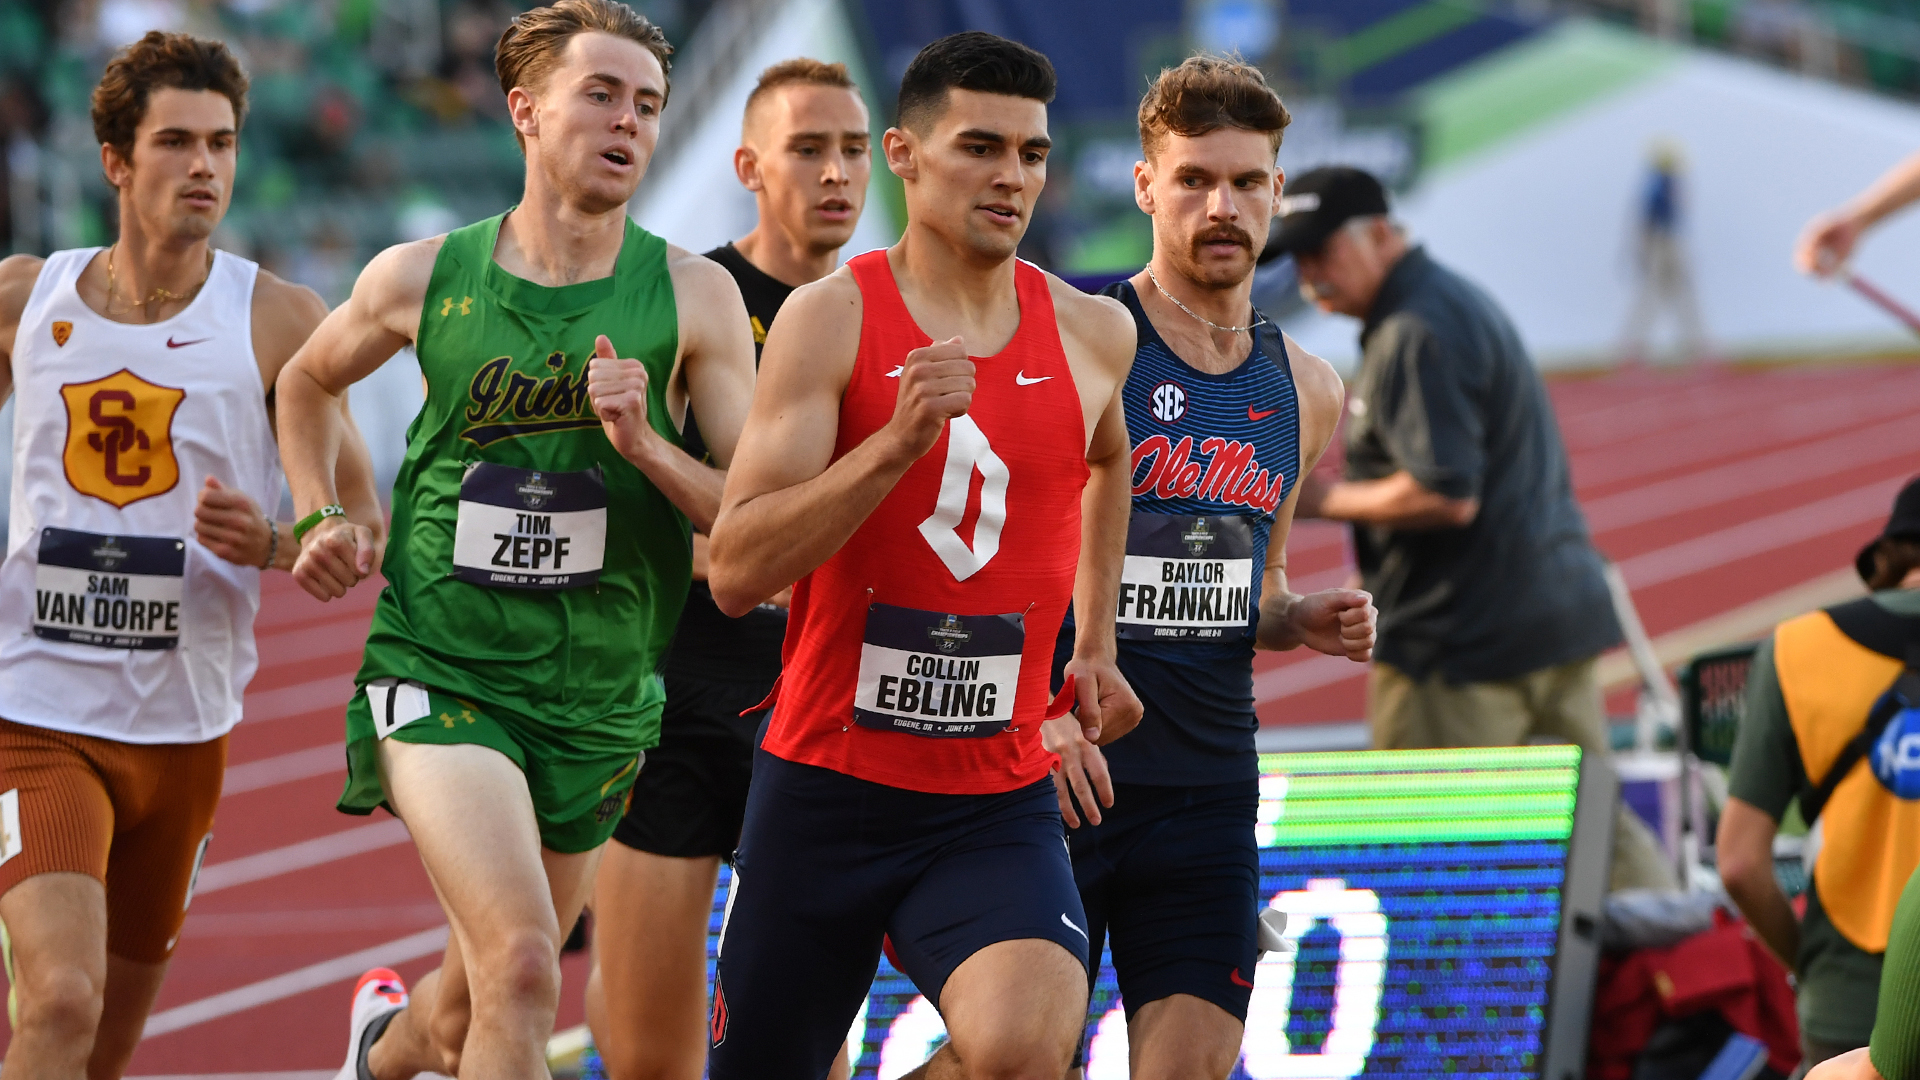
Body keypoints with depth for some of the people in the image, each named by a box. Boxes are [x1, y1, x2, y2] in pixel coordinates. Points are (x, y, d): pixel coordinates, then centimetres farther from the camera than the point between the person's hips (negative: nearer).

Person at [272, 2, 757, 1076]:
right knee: (522, 968, -25)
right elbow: (309, 379, 22)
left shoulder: (694, 296, -3)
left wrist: (645, 445, -21)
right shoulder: (423, 279, 0)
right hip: (439, 673, -2)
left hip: (597, 699, 2)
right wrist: (319, 518, 9)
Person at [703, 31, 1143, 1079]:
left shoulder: (1092, 334, 4)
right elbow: (734, 572, -16)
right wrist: (896, 442, -26)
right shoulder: (832, 316, -8)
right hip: (824, 791, -1)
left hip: (1000, 809, 1)